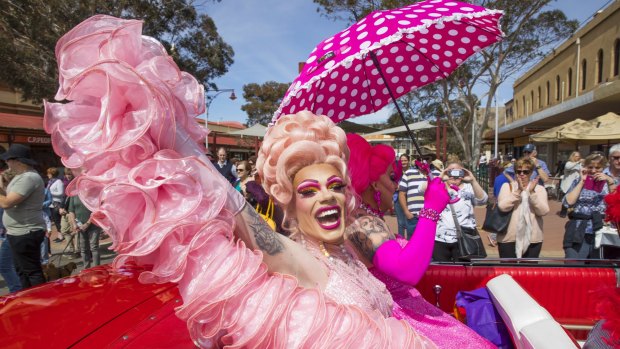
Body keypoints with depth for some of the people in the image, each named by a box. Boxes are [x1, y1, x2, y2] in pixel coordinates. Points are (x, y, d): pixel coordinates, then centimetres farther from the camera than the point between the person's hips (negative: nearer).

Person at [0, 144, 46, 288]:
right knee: (22, 271, 19)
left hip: (25, 233, -11)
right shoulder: (22, 176, 13)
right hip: (20, 233, 11)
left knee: (32, 272, -2)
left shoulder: (28, 178, -21)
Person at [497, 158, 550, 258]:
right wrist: (518, 190, -19)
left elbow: (544, 211, -9)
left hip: (532, 238, 2)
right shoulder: (507, 186, 2)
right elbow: (503, 207, -15)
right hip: (508, 237, -1)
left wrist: (532, 192, -18)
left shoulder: (539, 188, 6)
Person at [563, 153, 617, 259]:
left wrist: (610, 181, -9)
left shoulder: (608, 183, 8)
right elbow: (568, 202, -9)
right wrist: (582, 181, -5)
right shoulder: (578, 181, 6)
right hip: (579, 234, -2)